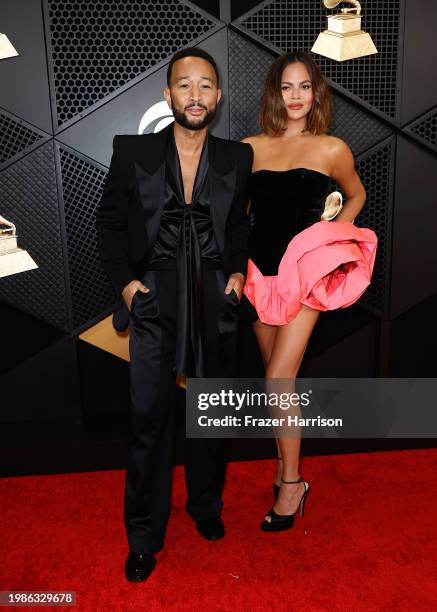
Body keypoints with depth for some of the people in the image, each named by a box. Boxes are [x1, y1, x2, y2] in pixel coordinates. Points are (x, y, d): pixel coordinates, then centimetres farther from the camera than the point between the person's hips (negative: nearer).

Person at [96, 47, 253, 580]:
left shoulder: (237, 158, 4)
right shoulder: (132, 152, -1)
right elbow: (109, 222, 6)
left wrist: (238, 271, 2)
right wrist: (123, 280, -5)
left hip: (215, 299, 2)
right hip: (155, 298, -2)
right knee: (150, 417, -1)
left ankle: (205, 504, 38)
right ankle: (144, 534, 19)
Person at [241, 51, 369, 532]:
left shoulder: (331, 149, -1)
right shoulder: (252, 148, 3)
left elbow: (356, 196, 16)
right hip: (260, 273, 3)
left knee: (278, 380, -7)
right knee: (280, 378, 12)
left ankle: (291, 483, 10)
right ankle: (285, 465, 30)